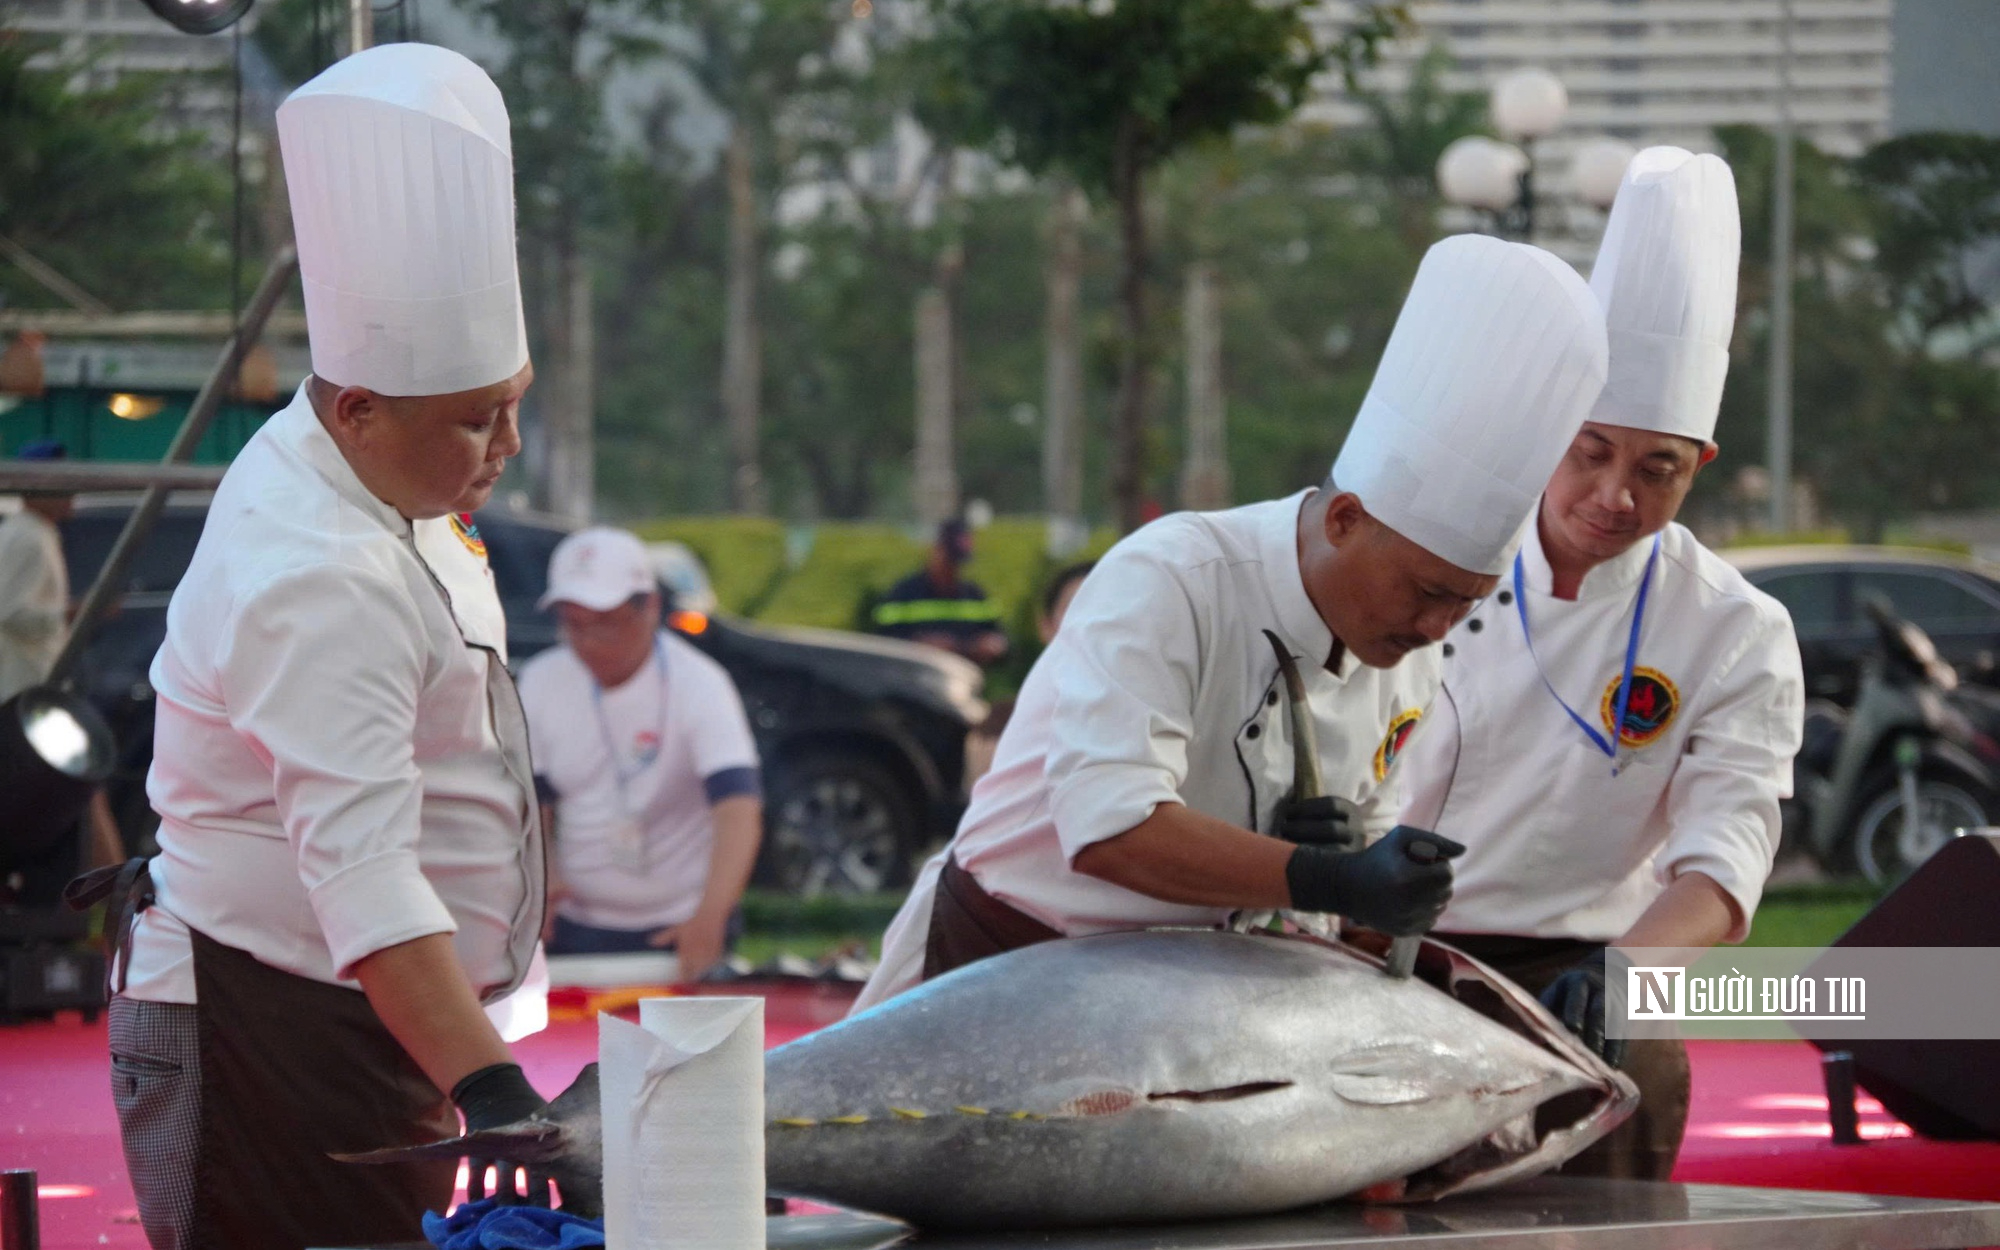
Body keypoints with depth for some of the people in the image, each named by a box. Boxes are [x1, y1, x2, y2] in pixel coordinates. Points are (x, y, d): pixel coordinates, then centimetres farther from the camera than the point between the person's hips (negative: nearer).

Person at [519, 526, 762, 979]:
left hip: (681, 929, -4)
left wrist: (710, 916, -40)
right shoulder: (540, 682, 2)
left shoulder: (699, 684, -13)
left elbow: (739, 810, -24)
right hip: (575, 930, 4)